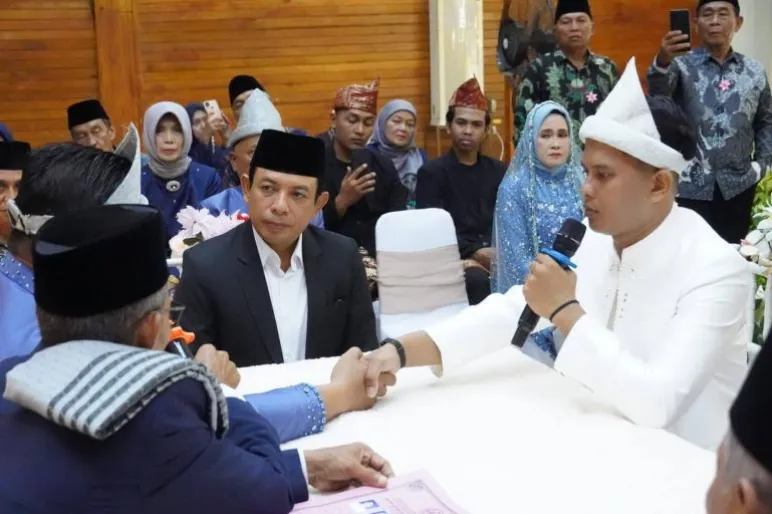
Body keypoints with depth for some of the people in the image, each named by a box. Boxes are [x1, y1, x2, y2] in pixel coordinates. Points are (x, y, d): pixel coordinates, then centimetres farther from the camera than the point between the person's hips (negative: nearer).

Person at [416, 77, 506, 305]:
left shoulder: (499, 171, 18)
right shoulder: (432, 173, 4)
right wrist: (474, 253, -19)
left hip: (495, 256, 4)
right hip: (454, 259, -4)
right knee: (478, 279, -36)